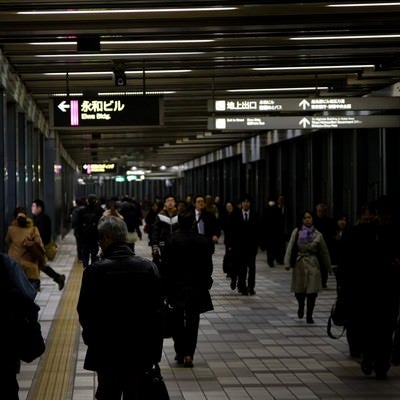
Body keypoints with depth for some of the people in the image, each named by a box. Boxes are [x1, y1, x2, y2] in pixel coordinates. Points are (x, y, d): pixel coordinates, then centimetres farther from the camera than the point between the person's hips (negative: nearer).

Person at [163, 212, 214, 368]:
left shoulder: (172, 240, -10)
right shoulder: (202, 240, -4)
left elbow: (166, 264, -9)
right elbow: (208, 265, 1)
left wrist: (165, 285, -1)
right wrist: (206, 283, 11)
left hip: (176, 286, -1)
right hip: (196, 286, 1)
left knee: (178, 320, 11)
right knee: (192, 320, 5)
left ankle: (180, 352, 13)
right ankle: (189, 354, -4)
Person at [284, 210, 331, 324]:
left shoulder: (317, 235, 2)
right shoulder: (296, 232, 0)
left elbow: (324, 251, 9)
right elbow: (290, 247, -4)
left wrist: (328, 267, 14)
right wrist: (288, 263, -13)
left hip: (313, 264, 0)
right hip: (299, 263, 0)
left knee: (312, 292, -6)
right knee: (299, 291, 7)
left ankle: (309, 316, 5)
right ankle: (301, 305, 39)